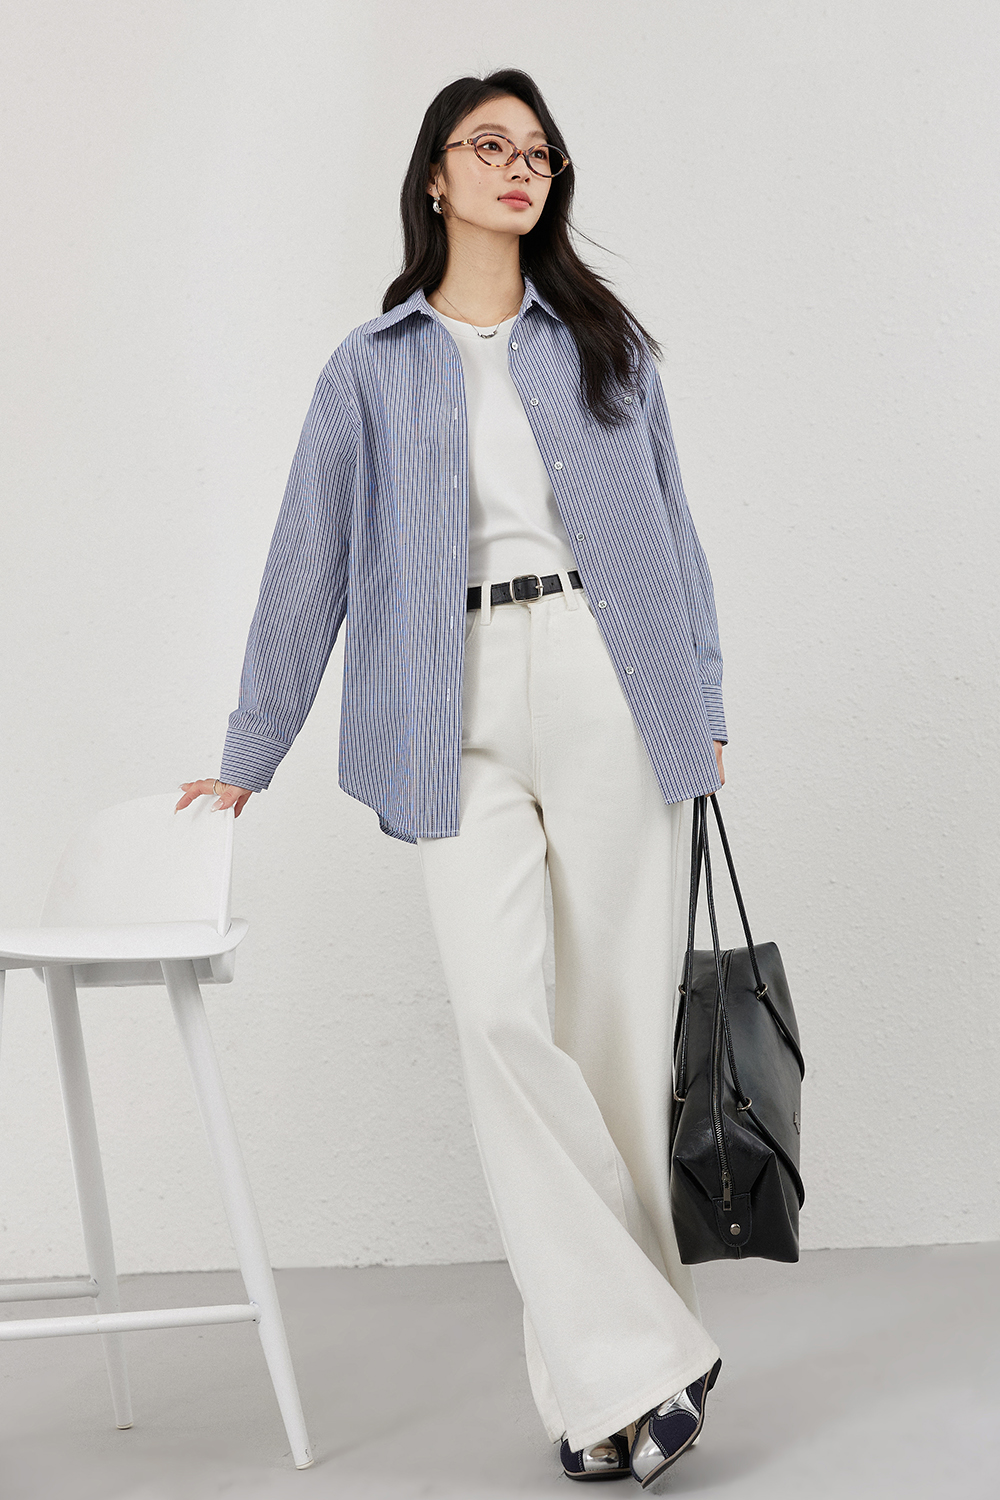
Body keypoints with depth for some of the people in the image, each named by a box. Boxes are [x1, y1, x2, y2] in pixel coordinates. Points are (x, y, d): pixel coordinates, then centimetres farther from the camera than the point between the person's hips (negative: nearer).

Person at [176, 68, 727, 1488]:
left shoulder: (604, 342, 14)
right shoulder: (370, 370, 12)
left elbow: (672, 530, 15)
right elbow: (307, 567, 12)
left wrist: (704, 708, 9)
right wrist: (246, 758, 12)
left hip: (609, 693, 1)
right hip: (464, 718, 0)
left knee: (621, 1021, 1)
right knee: (498, 1014, -13)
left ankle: (629, 1343, 15)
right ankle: (632, 1361, -6)